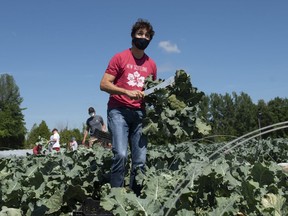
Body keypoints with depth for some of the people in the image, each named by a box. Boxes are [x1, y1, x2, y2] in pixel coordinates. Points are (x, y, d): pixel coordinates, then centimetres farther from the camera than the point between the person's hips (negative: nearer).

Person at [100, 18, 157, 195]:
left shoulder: (151, 64, 16)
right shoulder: (120, 58, 4)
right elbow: (104, 84, -3)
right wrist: (128, 92, -15)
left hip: (140, 113, 4)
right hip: (119, 111, -4)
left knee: (140, 161, -1)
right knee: (121, 154, -19)